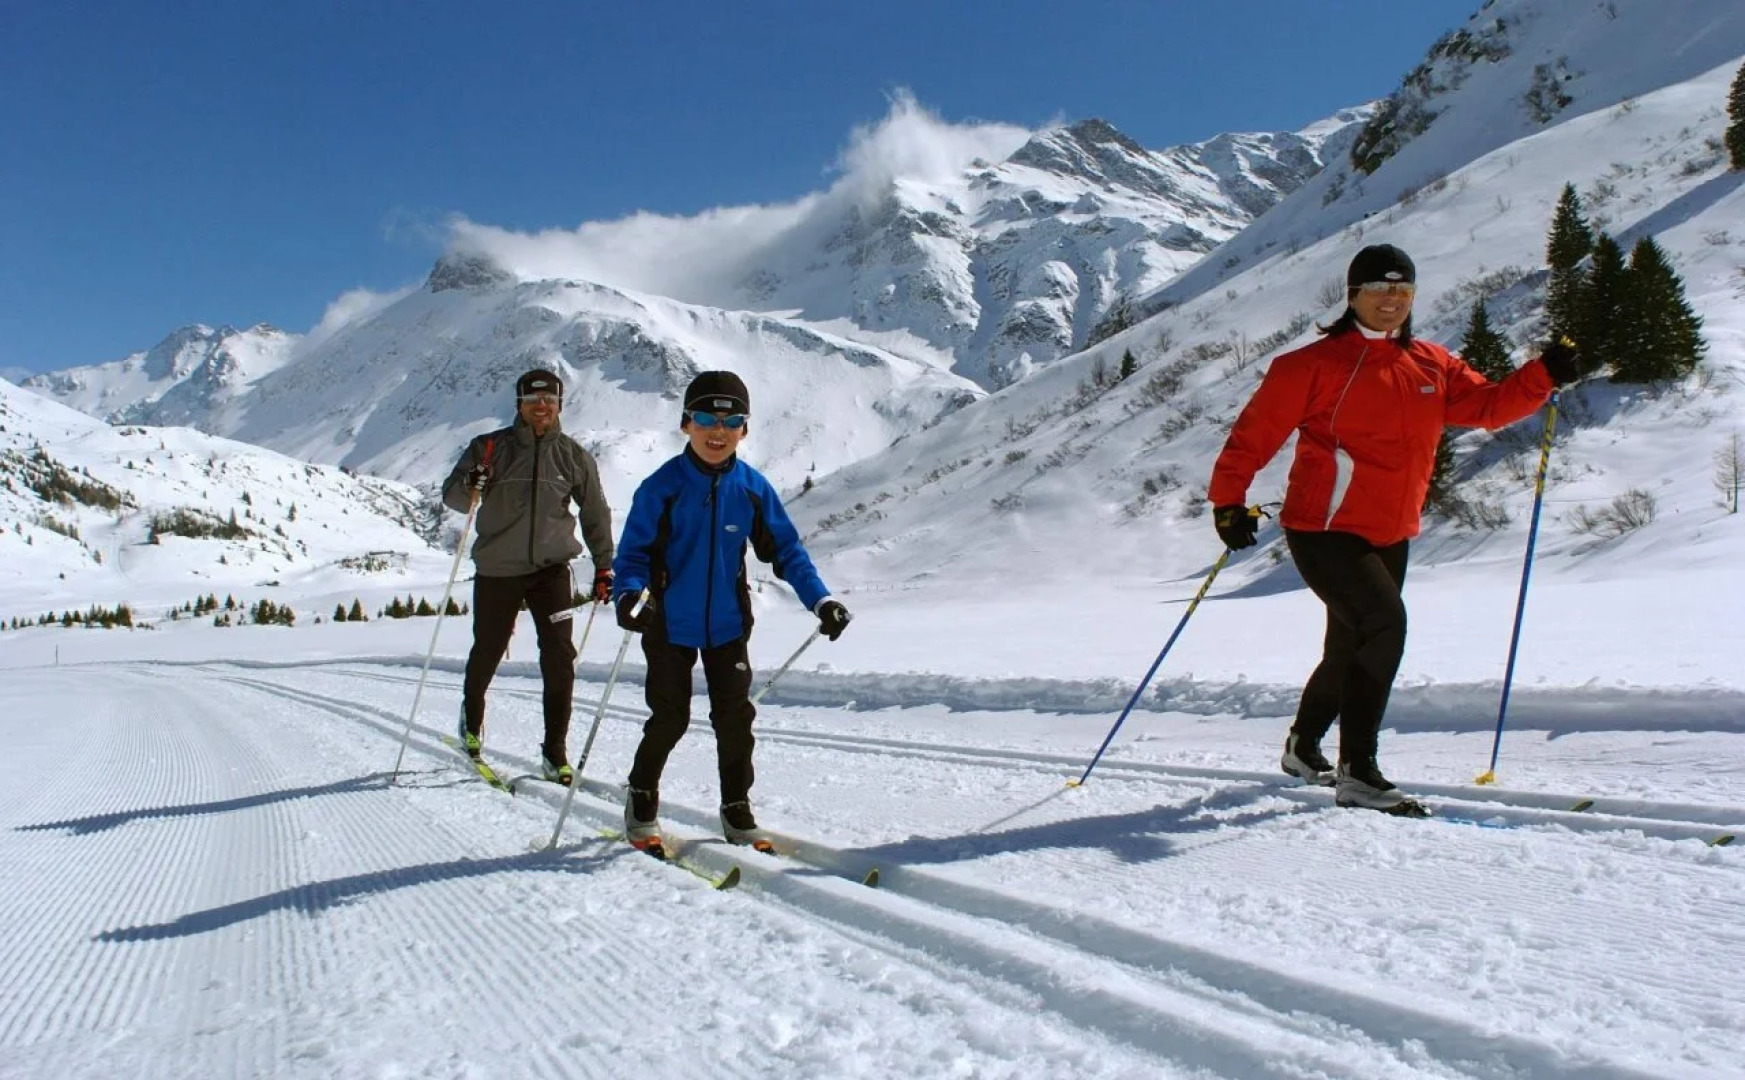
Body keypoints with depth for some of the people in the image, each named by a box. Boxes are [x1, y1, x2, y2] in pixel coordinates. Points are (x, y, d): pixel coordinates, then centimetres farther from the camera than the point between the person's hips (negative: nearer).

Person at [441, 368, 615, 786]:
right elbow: (452, 497, -5)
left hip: (551, 568, 0)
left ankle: (555, 751, 2)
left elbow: (595, 513, 11)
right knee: (487, 653, 14)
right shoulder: (490, 447, -2)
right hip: (497, 570, 0)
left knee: (559, 658, -9)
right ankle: (471, 719, 44)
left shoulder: (573, 456, 2)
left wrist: (604, 566, 9)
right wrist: (471, 487, -27)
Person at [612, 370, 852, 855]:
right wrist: (630, 594, -30)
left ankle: (736, 810, 20)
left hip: (729, 625, 2)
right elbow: (633, 551, -10)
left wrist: (820, 599, -9)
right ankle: (641, 801, 29)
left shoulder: (753, 488, -5)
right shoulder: (662, 486, -12)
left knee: (735, 717, 4)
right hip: (670, 625, -2)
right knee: (670, 718, 5)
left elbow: (786, 549, 1)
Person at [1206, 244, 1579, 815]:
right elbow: (1256, 431, -8)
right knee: (1384, 622, -25)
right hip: (1323, 531, -7)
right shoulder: (1317, 363, -7)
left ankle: (1303, 746, 42)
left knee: (1350, 650, 18)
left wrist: (1542, 376, -9)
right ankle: (1357, 772, -16)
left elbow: (1488, 405, 8)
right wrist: (1229, 501, -14)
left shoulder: (1433, 366, 11)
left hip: (1390, 539, 7)